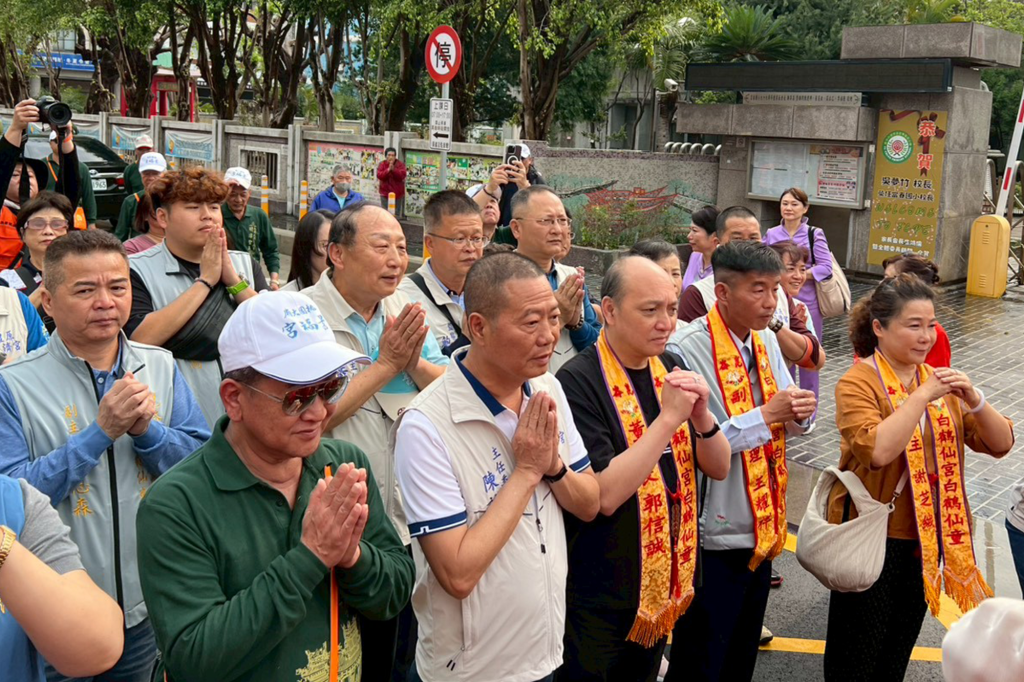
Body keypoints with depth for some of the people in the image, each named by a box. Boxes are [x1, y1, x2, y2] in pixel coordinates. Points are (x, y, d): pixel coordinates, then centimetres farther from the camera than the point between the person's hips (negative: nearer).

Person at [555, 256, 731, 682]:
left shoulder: (671, 369, 3)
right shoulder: (578, 382, -19)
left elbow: (719, 468, 5)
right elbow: (604, 495, -25)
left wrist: (701, 415, -15)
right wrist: (669, 418, -26)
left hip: (667, 584, 7)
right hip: (598, 601, -6)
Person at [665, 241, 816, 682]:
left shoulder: (766, 340, 5)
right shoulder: (693, 350, -20)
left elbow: (788, 422, 13)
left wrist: (799, 412, -10)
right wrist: (766, 415, -25)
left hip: (762, 526, 7)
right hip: (715, 534, -7)